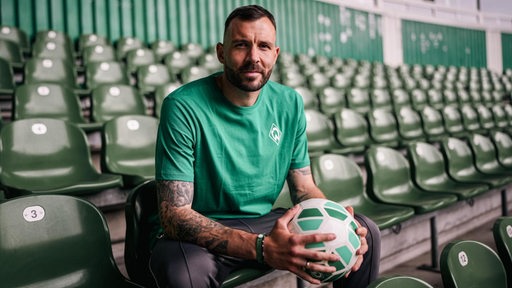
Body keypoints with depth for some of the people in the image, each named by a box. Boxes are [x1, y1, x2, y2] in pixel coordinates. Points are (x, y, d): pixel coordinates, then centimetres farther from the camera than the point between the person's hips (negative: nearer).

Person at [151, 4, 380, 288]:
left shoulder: (290, 103, -2)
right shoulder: (183, 107, -19)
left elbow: (304, 189, 4)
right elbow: (174, 214, -24)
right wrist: (261, 248, -36)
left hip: (265, 222, 5)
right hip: (205, 232, -4)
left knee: (365, 231, -5)